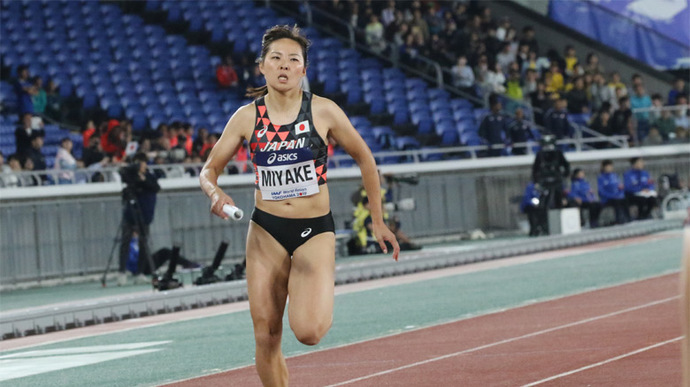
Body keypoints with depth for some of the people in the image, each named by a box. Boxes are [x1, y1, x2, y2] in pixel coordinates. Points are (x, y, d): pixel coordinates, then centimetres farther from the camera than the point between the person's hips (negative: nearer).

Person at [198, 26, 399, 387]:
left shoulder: (323, 111, -7)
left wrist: (378, 221, 7)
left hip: (315, 232, -2)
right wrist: (214, 192, -18)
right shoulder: (247, 117, -2)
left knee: (308, 331, -19)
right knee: (266, 338, 0)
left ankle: (320, 302, 16)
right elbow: (209, 169, 6)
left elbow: (364, 158, 6)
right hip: (266, 231, 2)